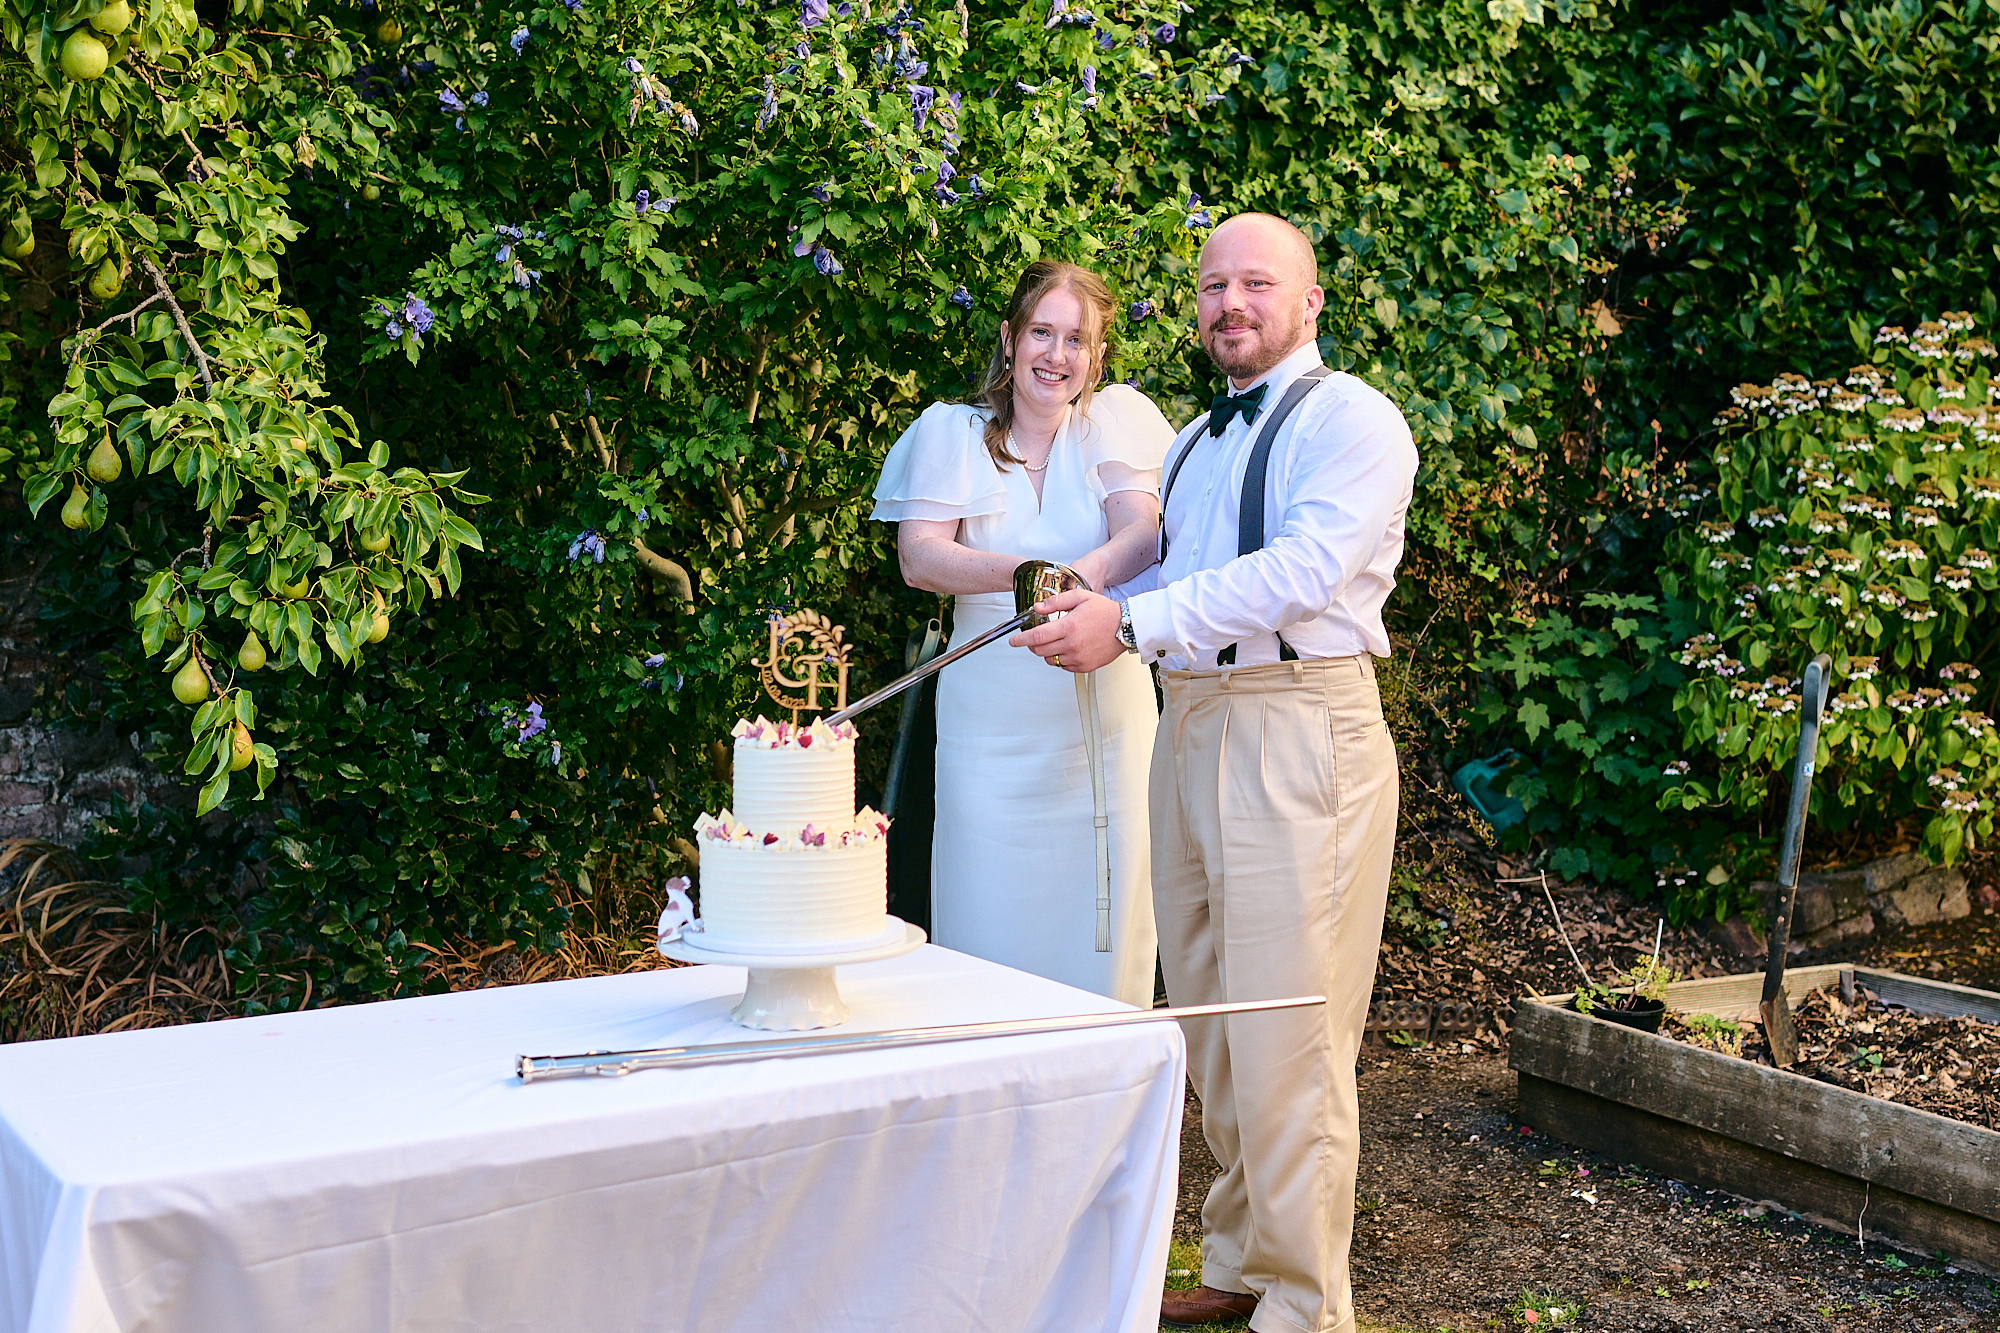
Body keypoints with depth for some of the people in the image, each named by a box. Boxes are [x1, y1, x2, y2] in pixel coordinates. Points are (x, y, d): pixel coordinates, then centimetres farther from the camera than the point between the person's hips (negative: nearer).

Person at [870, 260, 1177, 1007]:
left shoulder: (1115, 420, 6)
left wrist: (1088, 573, -32)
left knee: (1102, 922, 3)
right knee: (991, 919, 1)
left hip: (1105, 715, 1)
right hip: (992, 718, 0)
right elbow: (918, 556, -8)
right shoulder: (951, 432, 5)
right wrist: (1023, 573, -25)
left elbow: (1146, 537, -9)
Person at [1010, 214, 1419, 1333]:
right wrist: (1093, 605, 3)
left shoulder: (1352, 419, -3)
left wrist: (1131, 624, -18)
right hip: (1189, 726, 8)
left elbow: (1304, 569, -17)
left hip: (1299, 728, -8)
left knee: (1286, 1039, -7)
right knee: (1211, 1029, 12)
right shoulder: (1194, 443, 22)